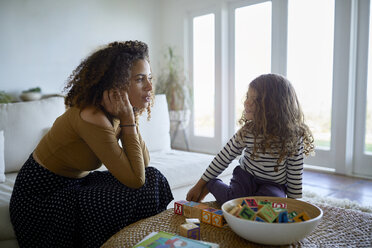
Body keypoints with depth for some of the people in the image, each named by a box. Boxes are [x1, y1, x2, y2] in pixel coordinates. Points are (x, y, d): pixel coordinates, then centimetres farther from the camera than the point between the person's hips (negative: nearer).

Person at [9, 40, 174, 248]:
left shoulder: (114, 112, -4)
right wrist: (128, 119, -27)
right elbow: (135, 179, -28)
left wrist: (130, 117, -15)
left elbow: (144, 163, -5)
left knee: (153, 178, -7)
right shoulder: (92, 118, -30)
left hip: (73, 184, 8)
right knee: (138, 196, -22)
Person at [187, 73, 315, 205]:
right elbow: (223, 158, -5)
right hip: (246, 176, 1)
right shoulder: (247, 132, -15)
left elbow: (295, 176, -8)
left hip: (274, 184, 0)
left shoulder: (293, 137, -19)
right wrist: (200, 185, 0)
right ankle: (212, 185, 7)